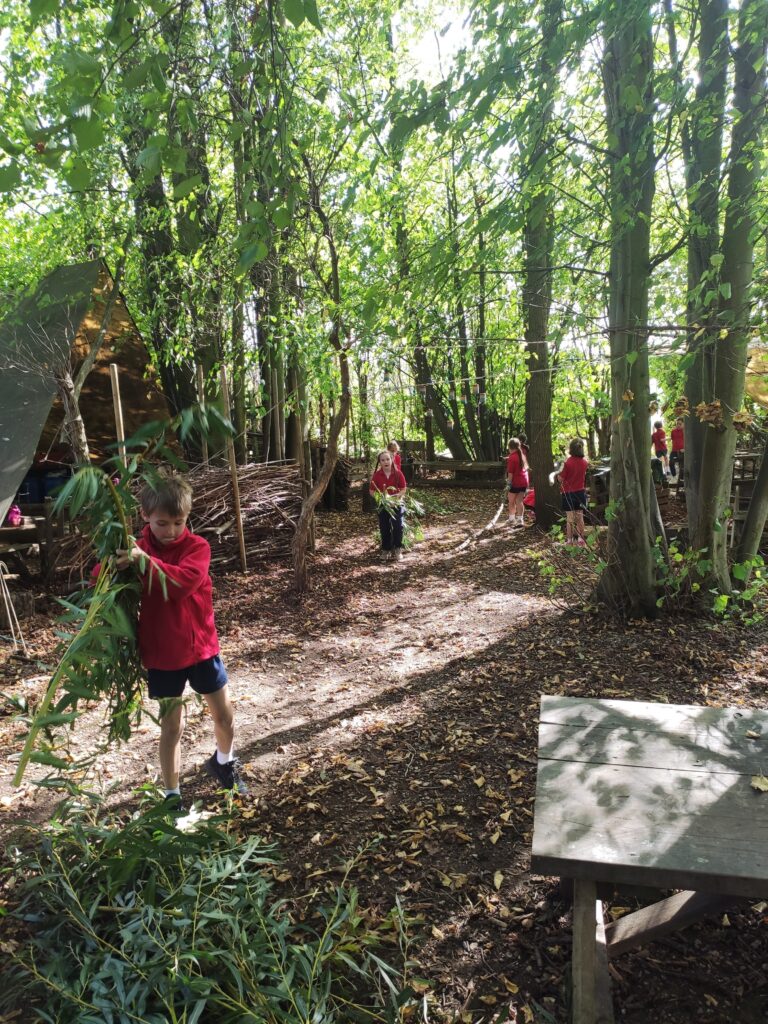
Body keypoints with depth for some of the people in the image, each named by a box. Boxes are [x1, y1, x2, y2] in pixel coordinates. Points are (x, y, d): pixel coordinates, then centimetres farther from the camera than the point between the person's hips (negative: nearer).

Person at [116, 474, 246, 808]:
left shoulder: (196, 546, -12)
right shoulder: (135, 550, -5)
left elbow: (183, 582, -29)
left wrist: (145, 561, -39)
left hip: (201, 647, 0)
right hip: (161, 655, 0)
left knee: (224, 717, 12)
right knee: (170, 727, 11)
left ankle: (223, 762, 43)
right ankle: (172, 795, 28)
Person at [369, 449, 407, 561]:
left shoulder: (398, 474, -7)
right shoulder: (377, 475, -6)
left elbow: (403, 489, -1)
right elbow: (372, 491, 0)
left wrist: (397, 496, -19)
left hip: (396, 503, -1)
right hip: (382, 504, 1)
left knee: (398, 526, -8)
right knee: (384, 528, 7)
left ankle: (397, 549, 5)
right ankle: (386, 550, 20)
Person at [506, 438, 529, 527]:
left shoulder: (512, 457, -15)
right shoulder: (522, 454, 7)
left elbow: (510, 473, -17)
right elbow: (526, 468, 12)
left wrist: (508, 484, -12)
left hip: (515, 483, -6)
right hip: (524, 481, 6)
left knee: (511, 501, 9)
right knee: (520, 501, 9)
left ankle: (512, 519, 15)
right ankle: (520, 520, 7)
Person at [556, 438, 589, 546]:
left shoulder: (567, 462, -19)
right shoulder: (584, 462, -2)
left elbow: (561, 478, -14)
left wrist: (558, 474, 5)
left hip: (569, 493, -4)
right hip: (581, 492, 4)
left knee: (570, 518, 3)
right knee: (580, 517, 14)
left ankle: (569, 540, 7)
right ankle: (580, 539, 19)